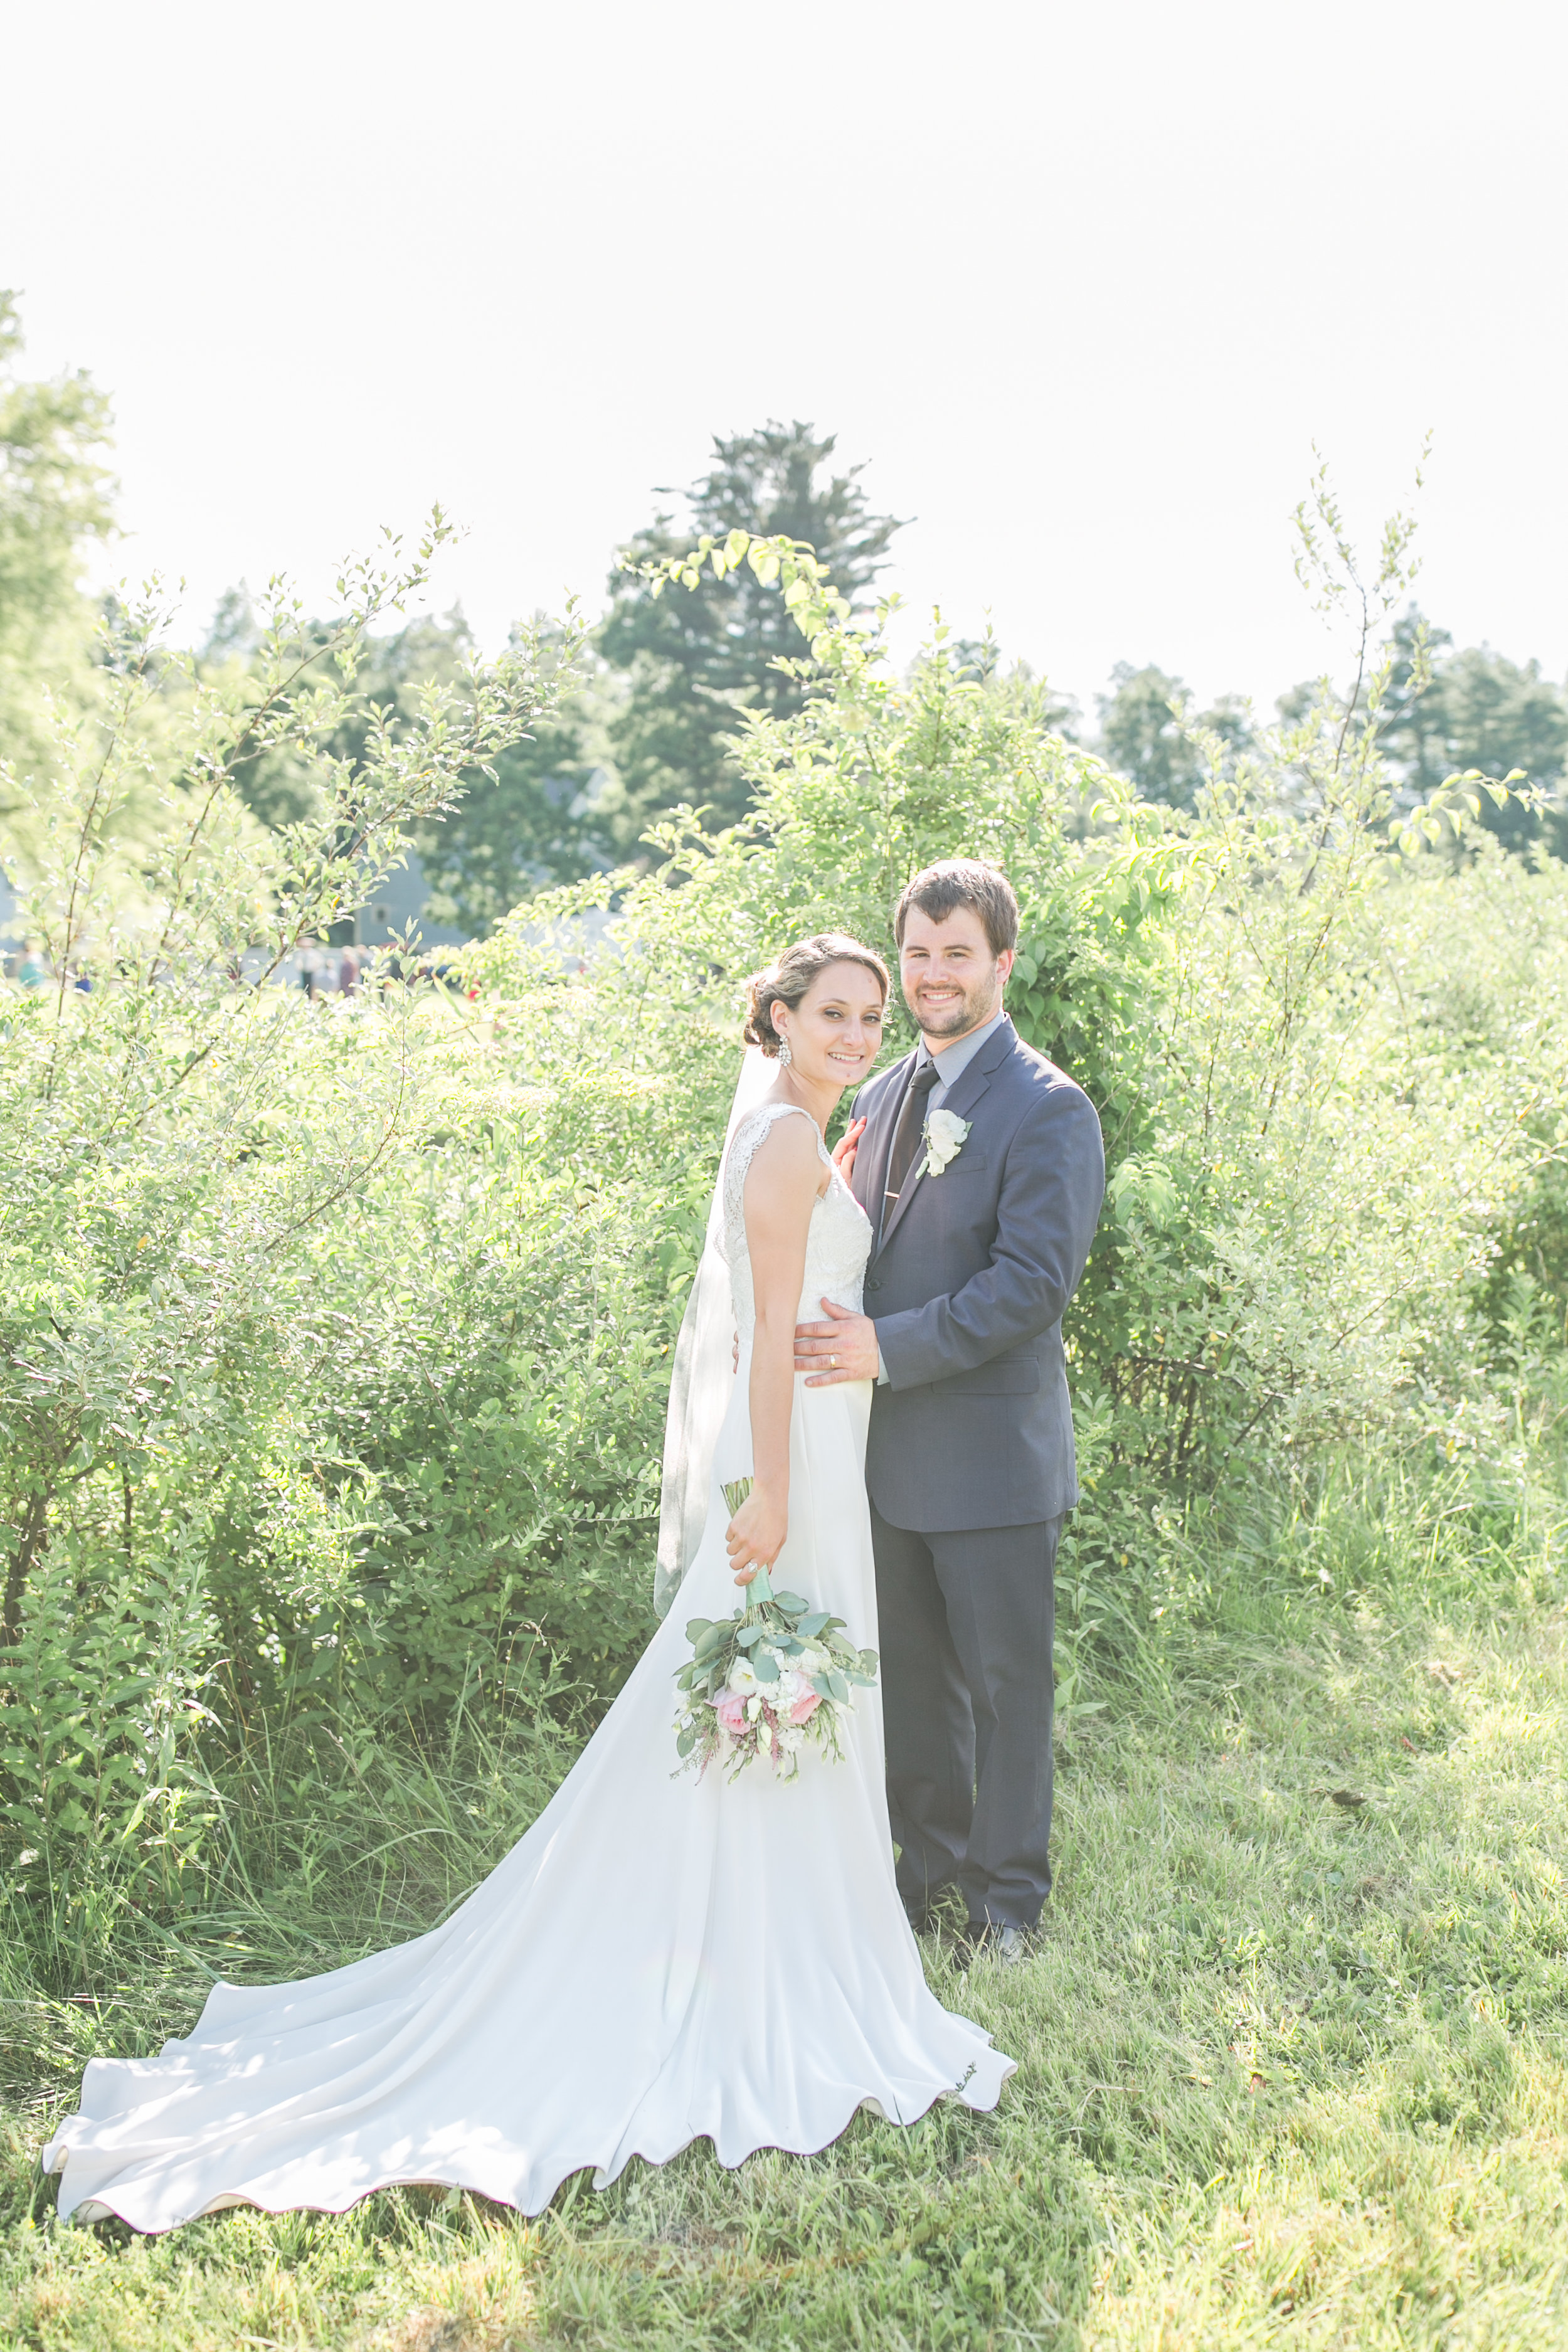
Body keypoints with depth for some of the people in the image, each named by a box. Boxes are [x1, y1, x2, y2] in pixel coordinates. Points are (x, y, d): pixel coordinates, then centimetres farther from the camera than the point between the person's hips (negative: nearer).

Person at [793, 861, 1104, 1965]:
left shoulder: (1048, 1109, -13)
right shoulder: (884, 1094, 11)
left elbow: (1035, 1281, -20)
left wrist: (891, 1345, -24)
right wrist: (790, 1324, -3)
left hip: (994, 1454, -6)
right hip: (892, 1449, 7)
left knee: (1006, 1684, 9)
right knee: (914, 1678, 19)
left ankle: (1008, 1894, 27)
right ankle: (931, 1864, 37)